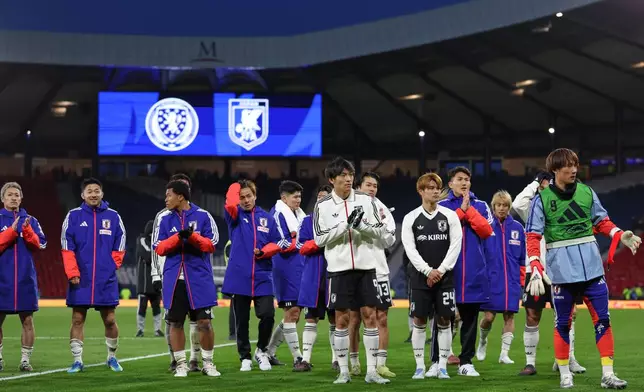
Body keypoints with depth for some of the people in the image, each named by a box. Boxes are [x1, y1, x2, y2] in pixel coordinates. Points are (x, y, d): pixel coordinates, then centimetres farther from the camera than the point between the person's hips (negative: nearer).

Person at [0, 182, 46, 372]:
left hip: (26, 279, 1)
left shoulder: (30, 221, 9)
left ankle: (25, 359, 7)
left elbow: (40, 245, -1)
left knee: (27, 321, 1)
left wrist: (27, 231, -15)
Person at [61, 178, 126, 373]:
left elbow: (119, 247, 10)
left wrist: (110, 267, 0)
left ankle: (112, 357, 21)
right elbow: (67, 248, -1)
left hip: (106, 279, 1)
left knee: (110, 319, 4)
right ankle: (77, 361, 8)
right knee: (77, 319, 1)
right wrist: (73, 273, -8)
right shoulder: (73, 216, 1)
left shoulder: (113, 216, 5)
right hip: (81, 279, -1)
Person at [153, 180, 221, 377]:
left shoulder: (203, 216, 0)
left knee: (204, 322, -2)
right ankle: (181, 364, 14)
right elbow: (158, 248, 3)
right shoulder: (164, 219, 7)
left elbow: (211, 244, -2)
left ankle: (208, 363, 13)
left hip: (199, 278, -2)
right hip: (174, 278, 2)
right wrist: (178, 237, -12)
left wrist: (192, 236, -17)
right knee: (176, 322, 4)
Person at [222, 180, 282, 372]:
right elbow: (230, 205, -19)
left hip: (262, 277, 1)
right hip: (238, 277, -1)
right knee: (241, 321, 5)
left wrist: (263, 251, -10)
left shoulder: (267, 218, 10)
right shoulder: (235, 215, 5)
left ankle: (261, 351, 13)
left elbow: (275, 244, 9)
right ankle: (245, 358, 19)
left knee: (267, 315, -10)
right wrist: (236, 187, -8)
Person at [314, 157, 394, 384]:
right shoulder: (323, 206, 0)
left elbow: (381, 233, 2)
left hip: (365, 266, 2)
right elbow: (319, 239, -5)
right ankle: (344, 371, 9)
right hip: (339, 268, -1)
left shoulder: (366, 201, 4)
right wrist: (345, 225, -15)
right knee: (342, 319, 1)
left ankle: (371, 371, 4)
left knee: (370, 315, -1)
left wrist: (362, 225, -17)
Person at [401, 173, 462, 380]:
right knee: (419, 321, 0)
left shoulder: (450, 216, 4)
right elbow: (410, 248, -2)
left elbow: (455, 245, -1)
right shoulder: (411, 218, 3)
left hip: (445, 276, 0)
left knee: (444, 320, 0)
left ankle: (442, 366, 6)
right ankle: (420, 366, 7)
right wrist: (428, 271, -11)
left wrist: (440, 270, -9)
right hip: (420, 277, 0)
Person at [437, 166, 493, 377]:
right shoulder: (441, 206, 6)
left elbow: (486, 231, -4)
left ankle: (466, 362, 10)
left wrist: (469, 210, -8)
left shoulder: (480, 206, 11)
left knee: (470, 319, 5)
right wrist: (460, 211, -11)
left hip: (474, 271, 2)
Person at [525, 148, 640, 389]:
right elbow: (533, 237, -7)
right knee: (563, 322, 6)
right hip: (561, 268, -3)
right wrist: (536, 268, -17)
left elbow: (602, 221, 14)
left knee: (602, 318, 1)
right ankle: (564, 374, 18)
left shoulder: (587, 193, 3)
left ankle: (607, 374, 6)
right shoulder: (542, 199, -6)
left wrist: (620, 236, -3)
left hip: (591, 265, 3)